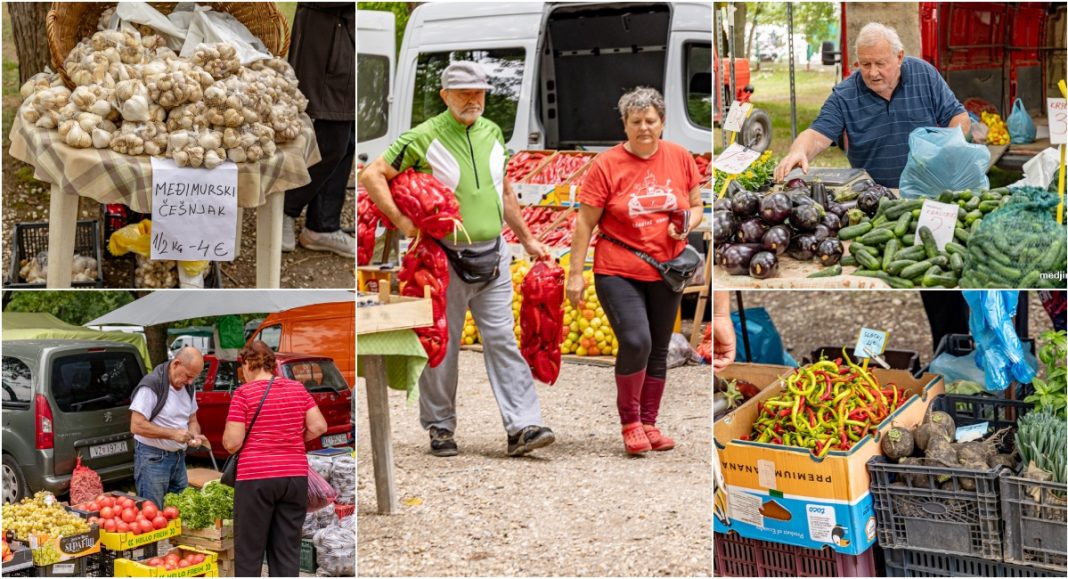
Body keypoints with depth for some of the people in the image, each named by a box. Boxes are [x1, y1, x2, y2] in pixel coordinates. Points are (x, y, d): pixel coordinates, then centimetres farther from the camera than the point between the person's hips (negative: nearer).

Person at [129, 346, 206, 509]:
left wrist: (195, 435, -4)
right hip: (153, 458, -7)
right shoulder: (151, 385, -17)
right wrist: (172, 434, -22)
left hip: (179, 457, 7)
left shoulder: (187, 386, 8)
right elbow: (136, 426, -20)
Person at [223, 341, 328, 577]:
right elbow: (319, 427, 4)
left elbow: (232, 442, -9)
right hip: (295, 476, 4)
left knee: (249, 552, 5)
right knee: (288, 552, 8)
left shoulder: (244, 392, -6)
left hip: (256, 477, -4)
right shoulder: (297, 388, 8)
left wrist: (227, 433, 12)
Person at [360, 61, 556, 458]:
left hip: (492, 255, 4)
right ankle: (440, 429, 15)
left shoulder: (492, 133, 12)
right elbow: (371, 175, -9)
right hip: (445, 258, -4)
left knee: (502, 339, -1)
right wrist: (401, 221, -17)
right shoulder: (423, 138, -6)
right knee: (441, 344, 3)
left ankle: (522, 427, -5)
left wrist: (527, 239, 23)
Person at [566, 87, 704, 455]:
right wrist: (576, 273, -6)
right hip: (618, 272, -4)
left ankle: (649, 423, 24)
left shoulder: (681, 158, 2)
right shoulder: (607, 165, -8)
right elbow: (585, 223, -5)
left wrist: (686, 226, -10)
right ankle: (630, 422, -1)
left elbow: (696, 206, 13)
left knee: (659, 350, 10)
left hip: (666, 272, 4)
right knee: (635, 342, -19)